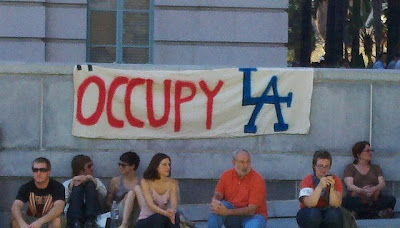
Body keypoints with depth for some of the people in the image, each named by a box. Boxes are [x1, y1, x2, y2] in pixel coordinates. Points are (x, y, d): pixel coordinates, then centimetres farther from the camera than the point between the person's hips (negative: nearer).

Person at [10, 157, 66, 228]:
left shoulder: (57, 187, -17)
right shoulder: (26, 187, -9)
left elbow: (59, 208, -35)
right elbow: (15, 207, -25)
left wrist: (40, 221, -50)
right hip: (31, 221, 2)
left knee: (57, 220, -36)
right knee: (15, 218, -26)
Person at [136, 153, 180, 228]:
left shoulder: (172, 183, 0)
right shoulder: (146, 182, -10)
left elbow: (174, 203, -14)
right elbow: (150, 204, -22)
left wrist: (172, 211, -40)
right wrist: (165, 213, -42)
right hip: (145, 221, -3)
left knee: (175, 216, -30)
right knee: (159, 217, -35)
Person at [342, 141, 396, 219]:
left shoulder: (376, 168, 24)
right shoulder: (350, 168, 15)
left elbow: (382, 184, 7)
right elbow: (349, 185, -2)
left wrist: (373, 189, -18)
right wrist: (361, 190, -25)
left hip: (374, 200, 3)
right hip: (357, 200, -3)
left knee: (391, 199, -28)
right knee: (346, 201, -37)